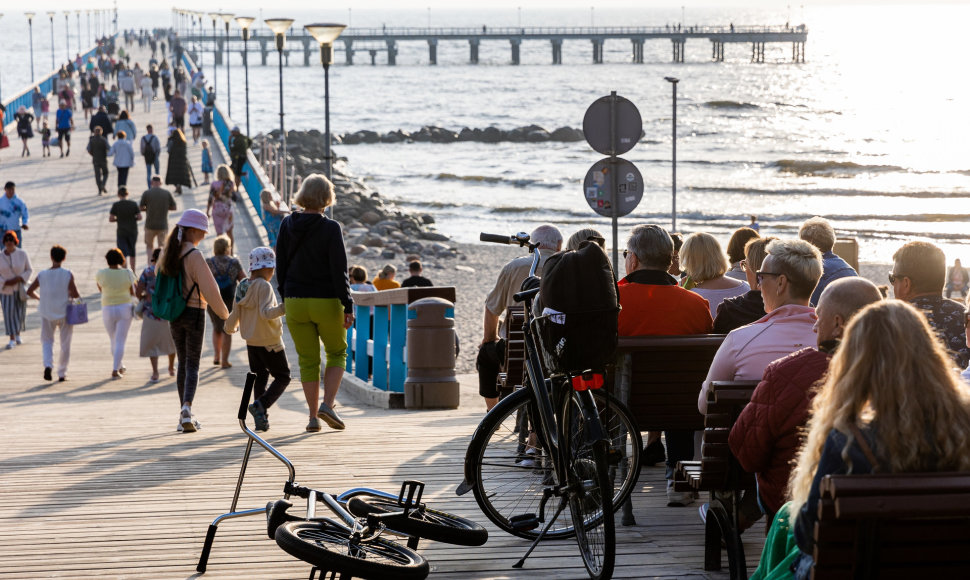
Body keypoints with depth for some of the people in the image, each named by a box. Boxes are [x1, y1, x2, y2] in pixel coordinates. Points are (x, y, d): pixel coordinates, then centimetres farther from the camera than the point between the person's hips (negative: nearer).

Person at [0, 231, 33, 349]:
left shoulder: (22, 254, -11)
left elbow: (29, 270, -5)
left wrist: (18, 279, -19)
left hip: (20, 288, 0)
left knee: (19, 313, 9)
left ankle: (18, 335, 32)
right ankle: (12, 340, 5)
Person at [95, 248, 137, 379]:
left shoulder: (101, 274, -8)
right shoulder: (128, 273, -9)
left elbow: (100, 289, 8)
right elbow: (133, 292, 2)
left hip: (108, 309, 1)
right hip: (124, 308, -1)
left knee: (114, 340, 19)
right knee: (120, 341, 1)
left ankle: (120, 367, 32)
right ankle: (115, 370, -10)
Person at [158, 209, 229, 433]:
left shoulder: (167, 253, 4)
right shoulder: (194, 255, -17)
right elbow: (209, 289, -16)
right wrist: (224, 313, -3)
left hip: (174, 314, 6)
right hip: (194, 312, -6)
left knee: (182, 362, 15)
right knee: (192, 364, -1)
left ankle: (185, 416, 16)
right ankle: (186, 407, -21)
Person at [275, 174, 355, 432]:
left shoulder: (287, 225, 0)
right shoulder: (330, 228, -12)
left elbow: (280, 266, 7)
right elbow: (339, 270, -14)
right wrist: (348, 306, -11)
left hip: (295, 302, 3)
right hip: (326, 302, -3)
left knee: (308, 360, 12)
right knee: (337, 353, 15)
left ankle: (313, 416, 8)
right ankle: (328, 404, -2)